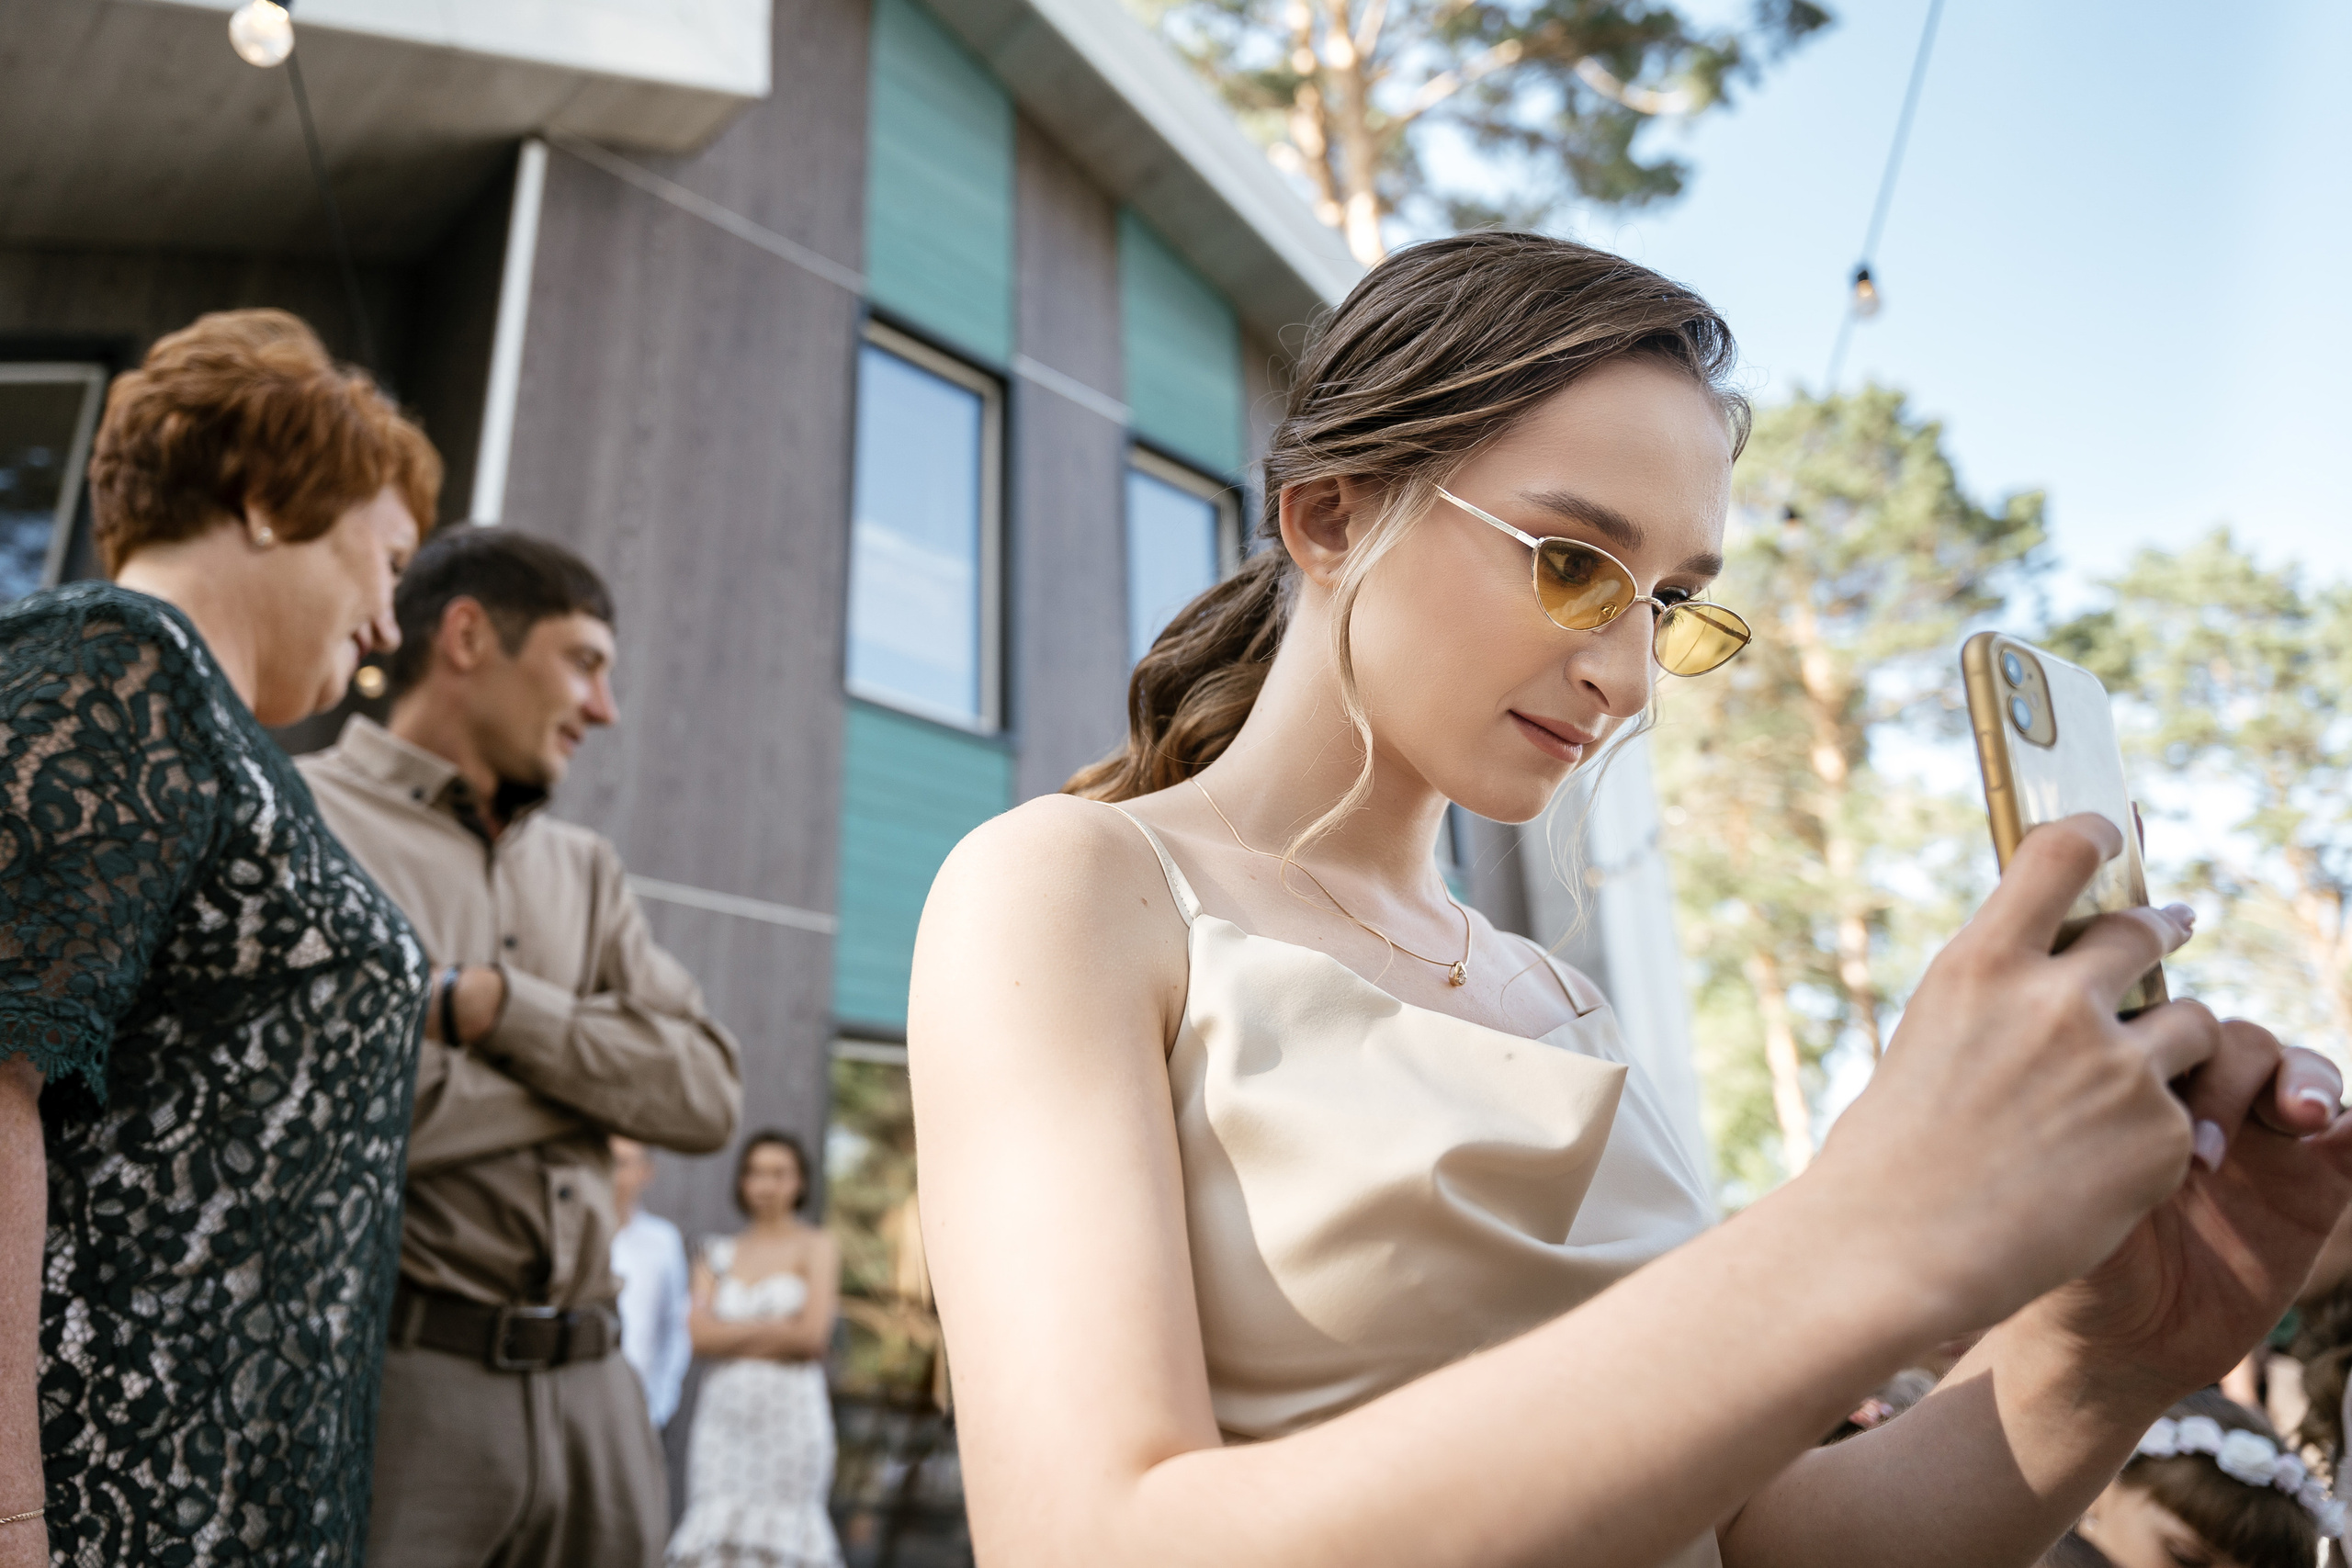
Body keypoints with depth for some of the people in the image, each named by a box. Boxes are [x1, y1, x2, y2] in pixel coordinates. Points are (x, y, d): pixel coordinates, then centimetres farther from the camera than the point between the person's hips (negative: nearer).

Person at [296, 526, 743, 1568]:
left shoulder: (584, 870, 14)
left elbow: (708, 1094, 3)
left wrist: (485, 1005, -10)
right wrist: (597, 1065, -6)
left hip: (592, 1390, 5)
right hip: (393, 1373, -5)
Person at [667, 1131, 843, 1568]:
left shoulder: (815, 1247, 2)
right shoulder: (718, 1253, 13)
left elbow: (811, 1336, -8)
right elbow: (701, 1337, 0)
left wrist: (733, 1333, 0)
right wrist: (777, 1326, -5)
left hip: (791, 1408, -3)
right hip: (724, 1412, 3)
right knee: (718, 1532, -2)